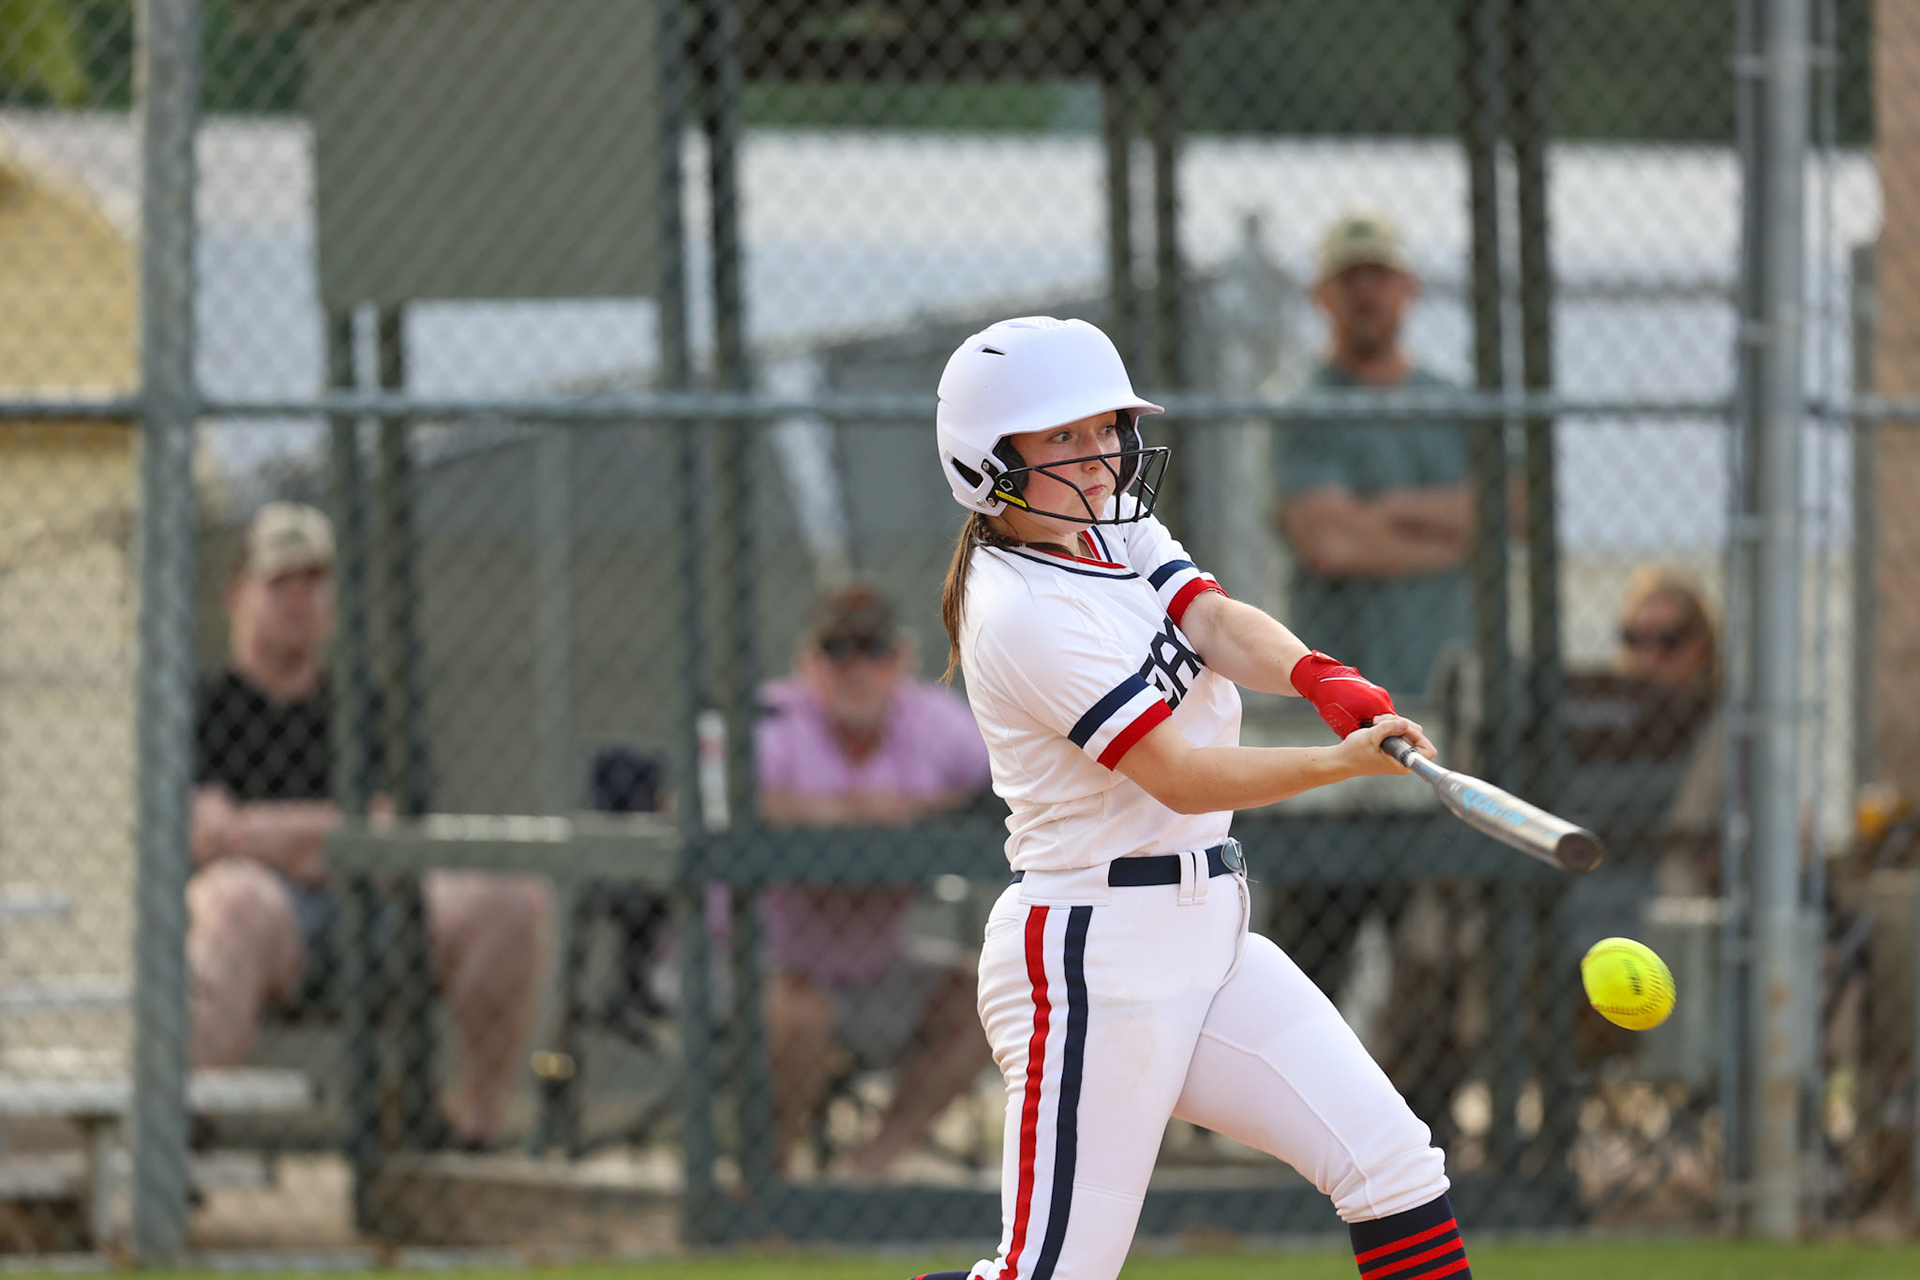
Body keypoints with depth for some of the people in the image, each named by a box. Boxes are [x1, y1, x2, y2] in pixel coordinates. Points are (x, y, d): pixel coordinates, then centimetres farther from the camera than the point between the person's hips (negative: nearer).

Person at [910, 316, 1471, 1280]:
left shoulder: (1113, 527, 10)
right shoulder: (1022, 613, -17)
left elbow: (1218, 623, -7)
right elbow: (1181, 778, -22)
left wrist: (1316, 676, -29)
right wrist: (1341, 763, -34)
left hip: (1207, 944, 9)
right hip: (1093, 959, -9)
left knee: (1393, 1166, -1)